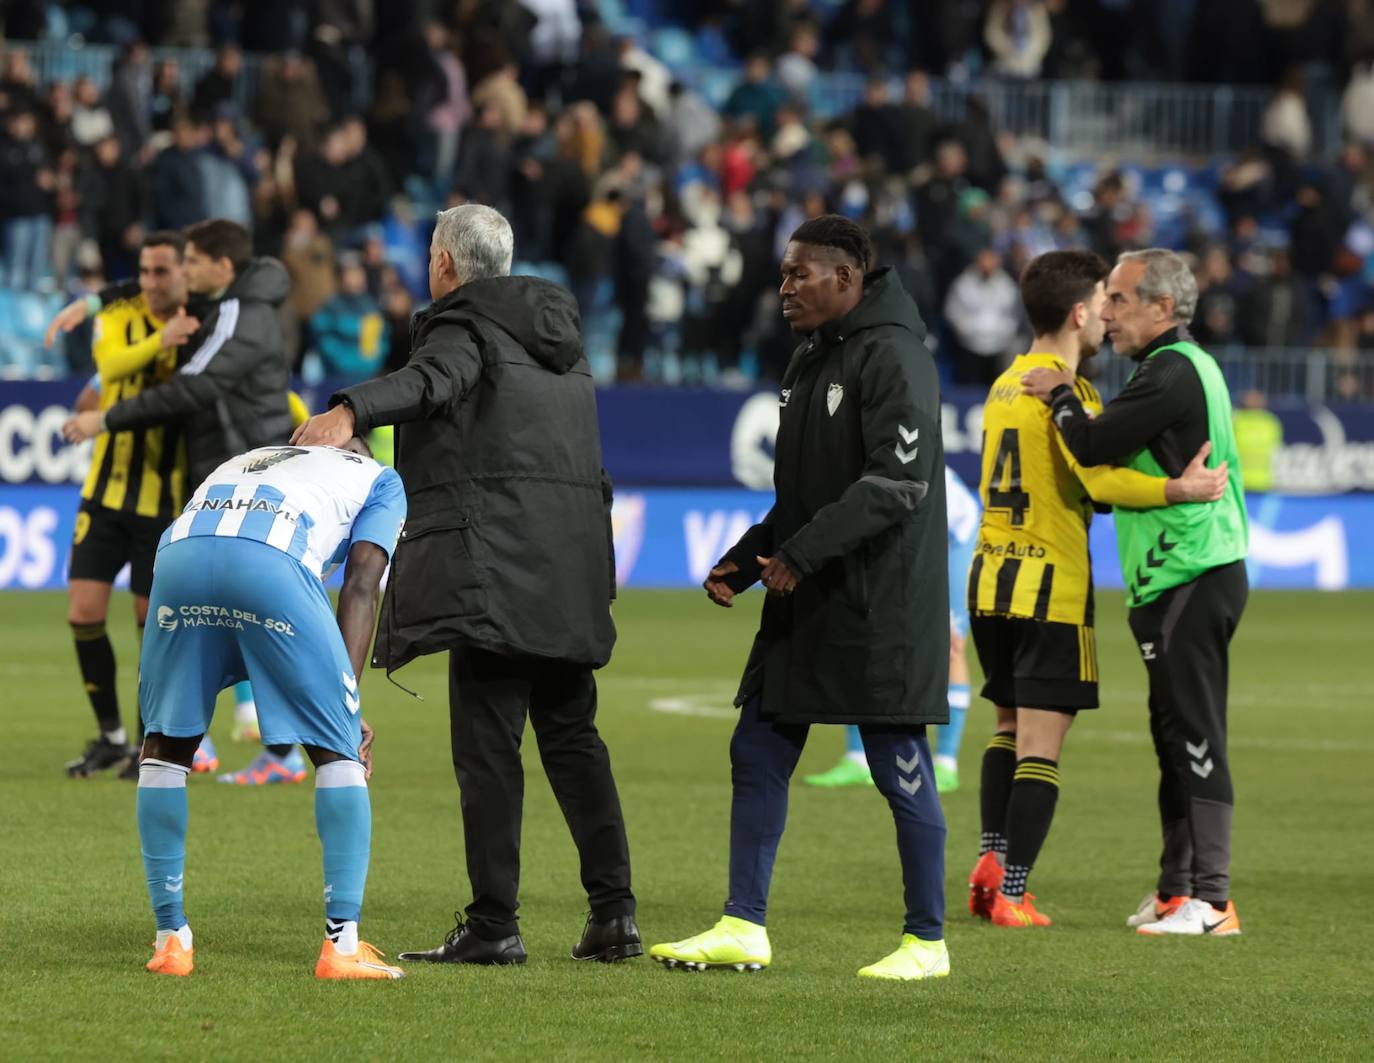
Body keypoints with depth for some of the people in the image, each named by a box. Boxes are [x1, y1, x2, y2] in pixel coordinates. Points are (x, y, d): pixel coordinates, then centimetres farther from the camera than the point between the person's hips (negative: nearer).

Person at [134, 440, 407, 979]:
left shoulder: (241, 463, 45)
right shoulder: (377, 478, 32)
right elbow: (359, 586, 15)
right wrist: (347, 699, 7)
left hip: (180, 551, 4)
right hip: (273, 560, -4)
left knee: (166, 740, 21)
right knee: (339, 748, 10)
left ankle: (171, 939, 19)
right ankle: (342, 945, 5)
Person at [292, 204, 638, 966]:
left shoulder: (464, 328, -4)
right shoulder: (558, 337, 23)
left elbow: (432, 381, -27)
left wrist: (350, 412, -43)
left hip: (496, 560, -8)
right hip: (571, 561, 8)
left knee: (487, 740, -6)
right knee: (570, 733, 13)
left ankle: (494, 924, -9)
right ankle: (614, 911, 8)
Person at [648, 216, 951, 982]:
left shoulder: (891, 356, -13)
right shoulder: (814, 359, 16)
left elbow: (897, 482, -21)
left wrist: (802, 552, -22)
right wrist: (746, 558, 10)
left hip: (881, 606, -9)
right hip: (807, 604, 9)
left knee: (900, 768, -2)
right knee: (759, 753, 6)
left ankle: (927, 940, 7)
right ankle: (744, 927, 10)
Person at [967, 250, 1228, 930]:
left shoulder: (1004, 384, 14)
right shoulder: (1065, 389, -12)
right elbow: (1100, 478, -24)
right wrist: (1176, 490, -32)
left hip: (989, 576, 8)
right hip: (1050, 583, -8)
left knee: (1010, 727, 20)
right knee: (1040, 744, -4)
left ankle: (991, 858, 8)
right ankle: (1011, 894, -7)